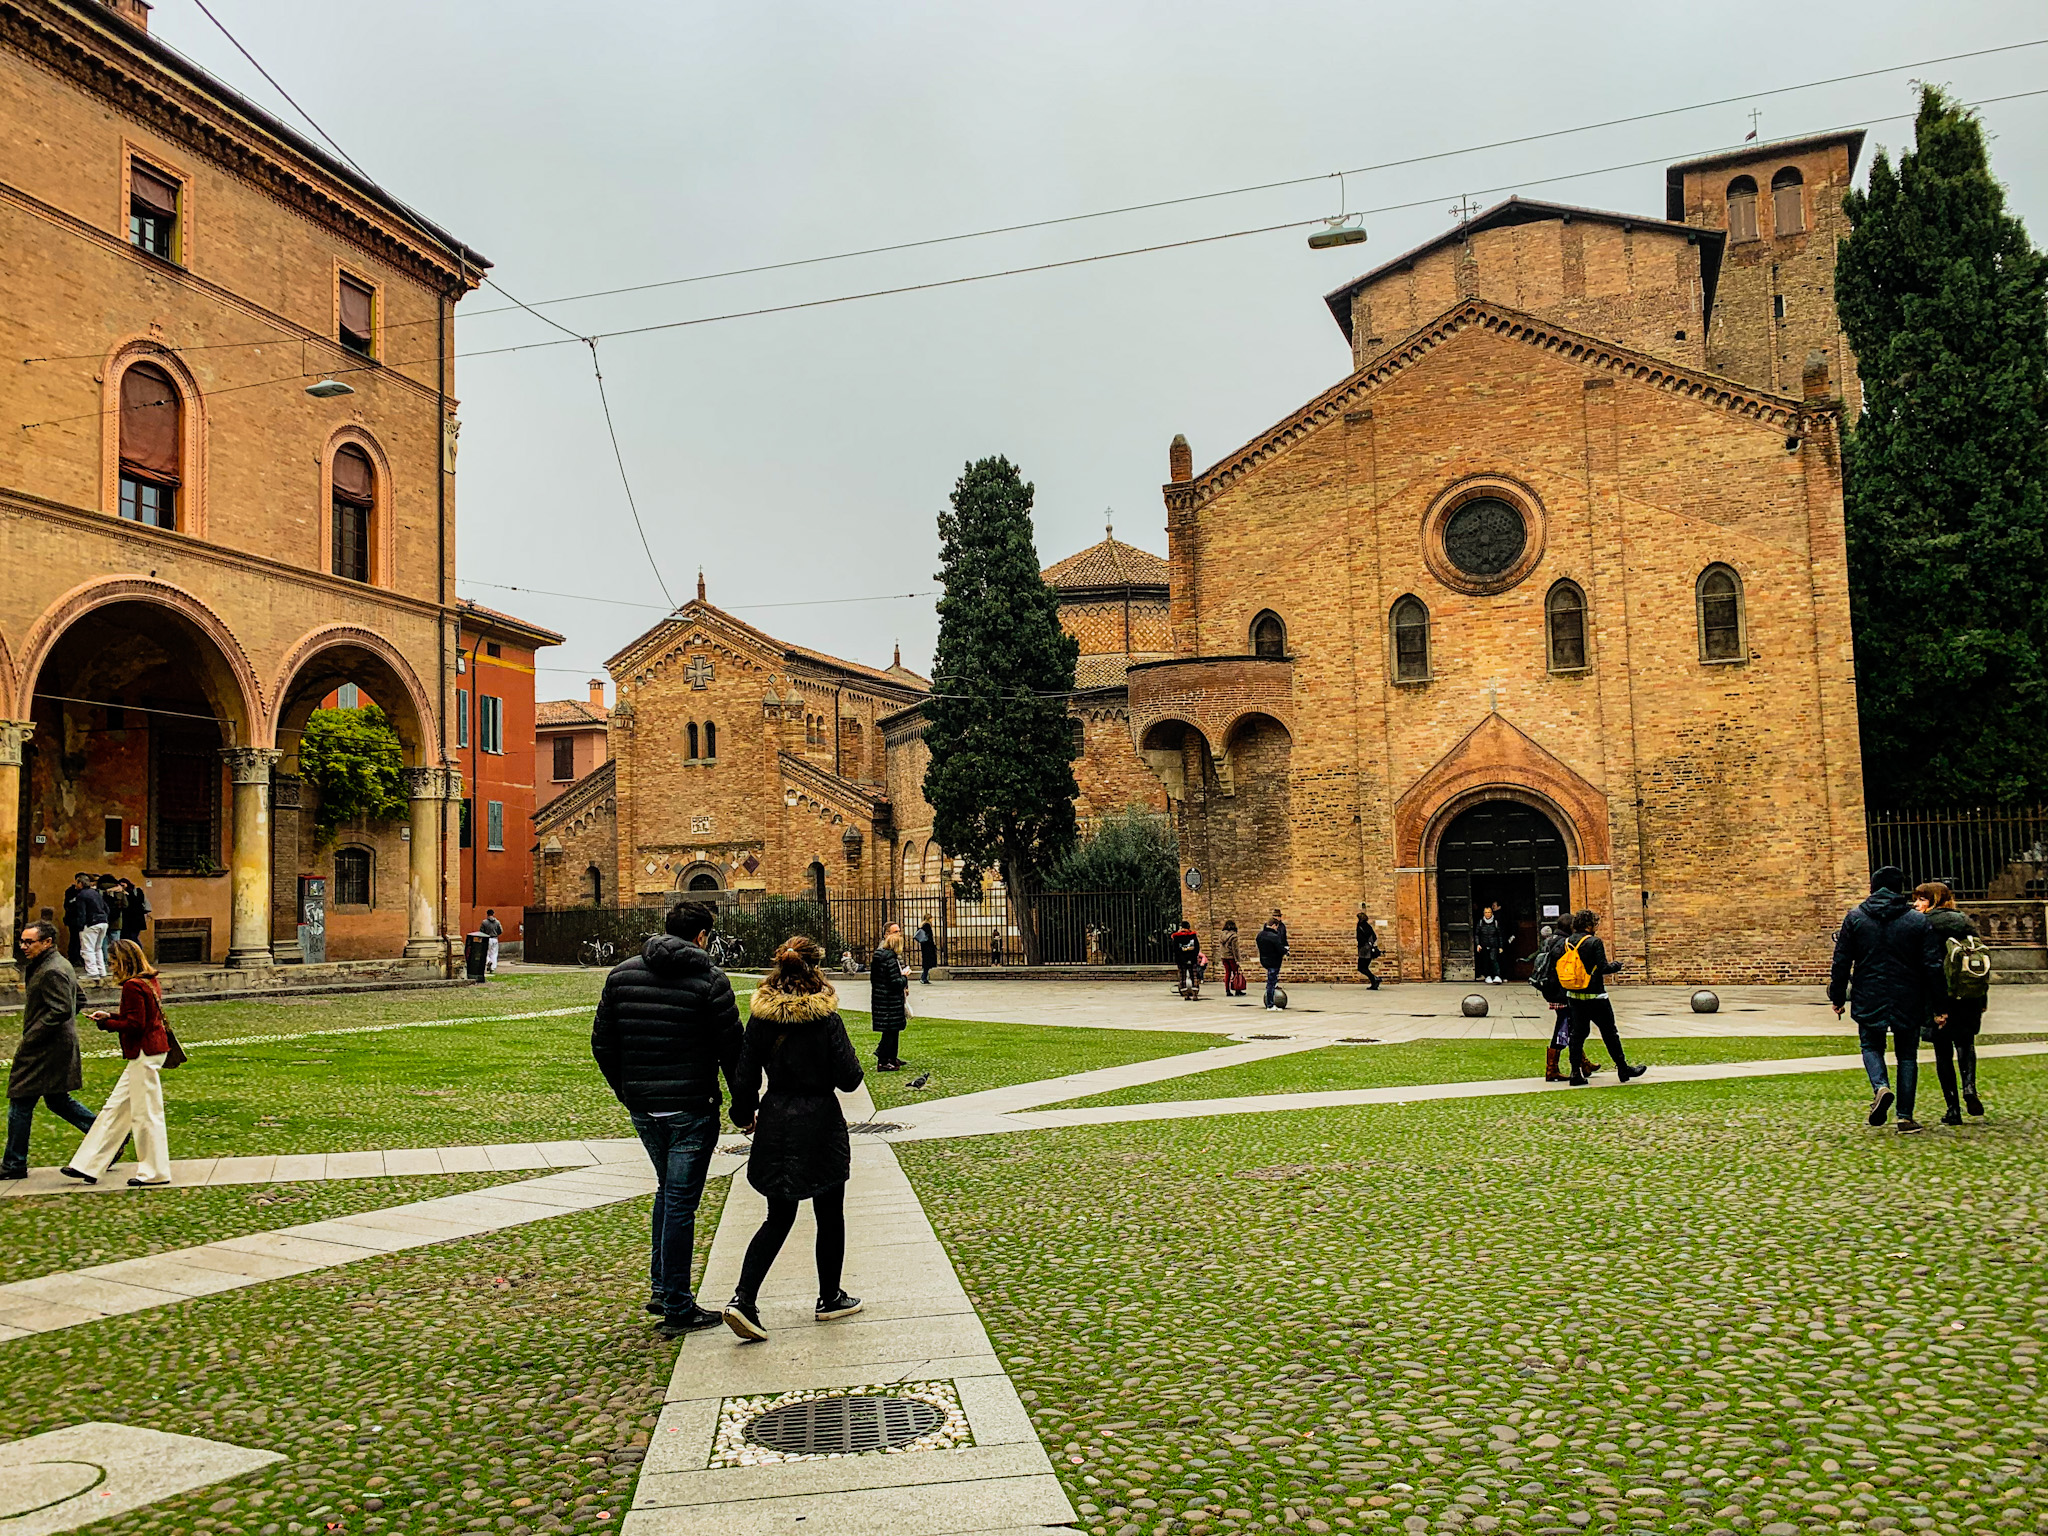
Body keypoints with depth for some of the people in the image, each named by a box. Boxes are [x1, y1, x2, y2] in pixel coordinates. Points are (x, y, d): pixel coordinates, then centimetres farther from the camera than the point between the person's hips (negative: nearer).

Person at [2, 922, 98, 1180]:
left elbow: (60, 1011, -25)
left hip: (45, 1050, -10)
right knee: (57, 1100, 16)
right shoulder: (61, 965, 12)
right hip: (60, 1045, 10)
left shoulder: (51, 972, -20)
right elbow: (80, 998, 20)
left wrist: (30, 1037, -19)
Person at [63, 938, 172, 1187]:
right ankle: (89, 1166, 20)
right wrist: (110, 1016, 12)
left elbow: (134, 1024, -20)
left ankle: (155, 1173, 7)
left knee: (146, 1114, -1)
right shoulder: (151, 982, 12)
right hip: (151, 1050, 10)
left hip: (144, 1053, -10)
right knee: (115, 1108, 14)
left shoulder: (133, 986, -17)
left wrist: (105, 1023, -7)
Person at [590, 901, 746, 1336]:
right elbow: (732, 1050, -10)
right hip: (691, 1110, -5)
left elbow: (601, 1043, 9)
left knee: (668, 1189, 24)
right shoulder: (709, 979, -10)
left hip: (642, 1108, 5)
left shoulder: (621, 974, 4)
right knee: (680, 1201, 1)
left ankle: (660, 1287, 27)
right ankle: (677, 1308, 8)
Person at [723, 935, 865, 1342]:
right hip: (820, 1124, -4)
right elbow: (849, 1078, -14)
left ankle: (743, 1298, -1)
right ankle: (830, 1299, 26)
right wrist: (852, 1066, 8)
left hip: (776, 1122, 4)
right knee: (830, 1215, 14)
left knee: (779, 1216, 14)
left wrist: (745, 1116, 19)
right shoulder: (825, 1017, -14)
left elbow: (746, 1075, 3)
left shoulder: (760, 1015, -2)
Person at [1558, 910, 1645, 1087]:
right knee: (1609, 1033, 7)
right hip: (1594, 996, -5)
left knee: (1578, 1032, 10)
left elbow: (1559, 966, 3)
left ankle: (1576, 1073, 7)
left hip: (1573, 996, 5)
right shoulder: (1594, 942, -13)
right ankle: (1623, 1069, 16)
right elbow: (1603, 968, -17)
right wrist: (1616, 966, 2)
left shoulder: (1567, 943, 4)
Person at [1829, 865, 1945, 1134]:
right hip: (1908, 1001, 0)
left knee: (1871, 1045, 17)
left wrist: (1838, 997, 8)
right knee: (1907, 1054, 11)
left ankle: (1881, 1087, -12)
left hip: (1869, 1000, 0)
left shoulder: (1854, 918, 0)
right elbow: (1933, 967, -2)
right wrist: (1940, 1006, 2)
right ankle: (1905, 1117, 8)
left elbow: (1841, 961, -1)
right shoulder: (1919, 921, -1)